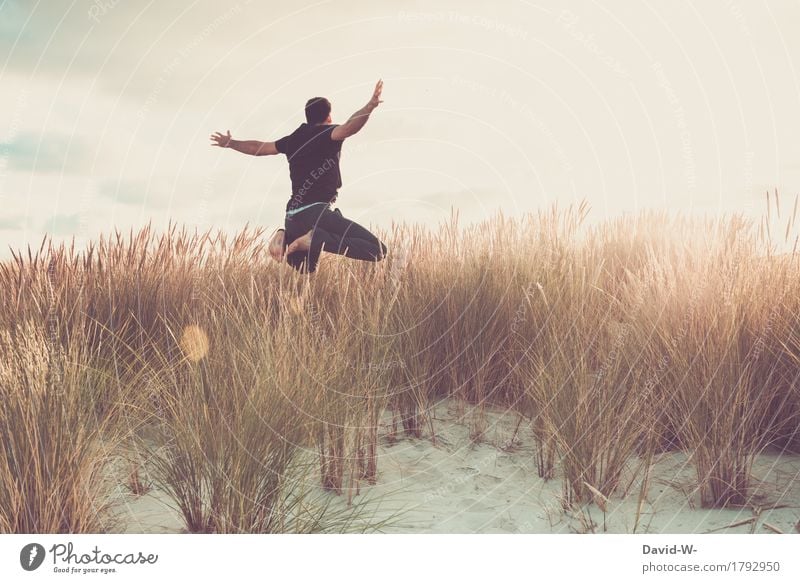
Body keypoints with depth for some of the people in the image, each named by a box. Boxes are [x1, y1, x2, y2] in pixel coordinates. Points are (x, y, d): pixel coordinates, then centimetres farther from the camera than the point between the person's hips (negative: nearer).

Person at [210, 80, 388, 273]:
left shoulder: (294, 139, 18)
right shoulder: (327, 134, 1)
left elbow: (258, 147, 29)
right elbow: (348, 128, -23)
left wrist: (230, 143, 46)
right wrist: (370, 106, -34)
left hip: (293, 216, 8)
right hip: (316, 212, -8)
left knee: (305, 269, 28)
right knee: (378, 250, -16)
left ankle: (285, 236, 0)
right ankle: (318, 239, -24)